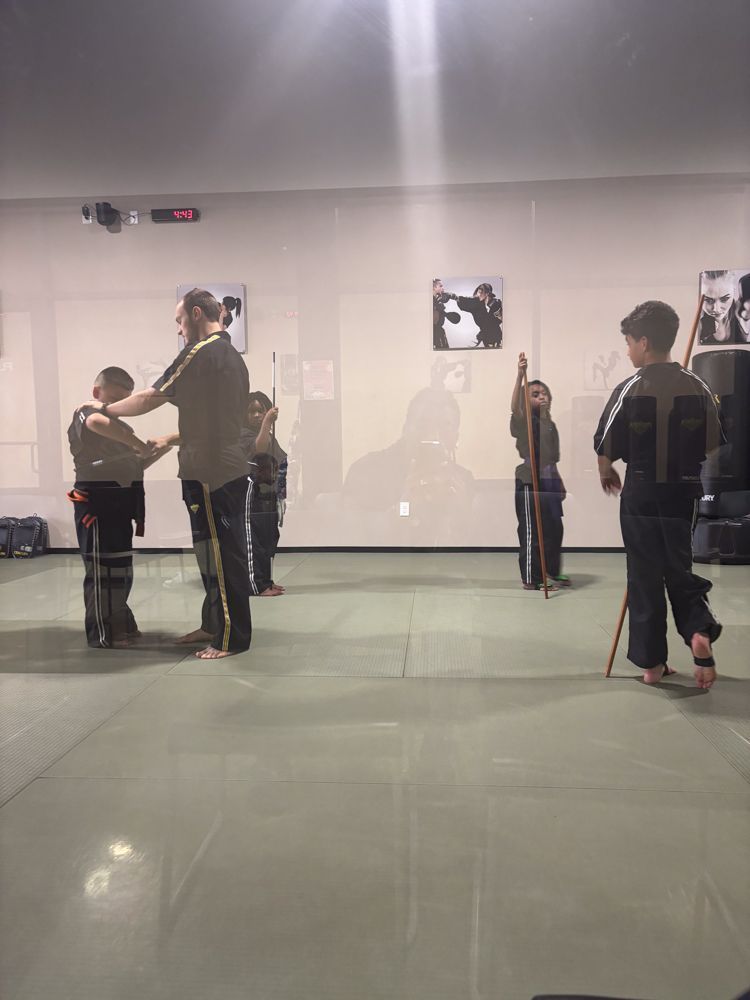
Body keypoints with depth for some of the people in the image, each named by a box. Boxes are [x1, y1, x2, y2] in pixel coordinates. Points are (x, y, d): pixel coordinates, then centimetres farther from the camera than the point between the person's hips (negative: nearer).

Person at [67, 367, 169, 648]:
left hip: (119, 502, 9)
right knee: (102, 567, -3)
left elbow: (132, 466, 22)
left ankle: (119, 624, 29)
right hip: (97, 501, -9)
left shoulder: (118, 426, 21)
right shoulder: (85, 412, -7)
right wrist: (140, 445, -31)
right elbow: (97, 422, -35)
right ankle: (102, 633, 6)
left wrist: (159, 450, 7)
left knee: (121, 567, 16)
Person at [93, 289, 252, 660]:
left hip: (209, 473, -9)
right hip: (230, 470, 9)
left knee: (220, 555, -3)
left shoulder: (201, 352, -11)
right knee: (217, 553, 16)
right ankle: (213, 625, 26)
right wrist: (171, 439, 20)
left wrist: (103, 408, 8)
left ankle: (231, 638, 5)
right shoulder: (232, 355, 17)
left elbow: (150, 398, -7)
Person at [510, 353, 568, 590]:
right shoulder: (524, 421, -6)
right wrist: (520, 375, -37)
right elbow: (514, 406, -29)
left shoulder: (550, 424, 15)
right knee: (531, 531, -2)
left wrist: (560, 482, 20)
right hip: (529, 482, -7)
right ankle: (531, 578, 6)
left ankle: (553, 572, 26)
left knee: (554, 529, 13)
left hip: (550, 481, 7)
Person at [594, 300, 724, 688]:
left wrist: (607, 474, 14)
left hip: (641, 493, -3)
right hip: (684, 493, 3)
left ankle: (652, 663, 17)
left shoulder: (629, 390, -12)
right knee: (680, 571, 19)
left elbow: (606, 448, -7)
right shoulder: (697, 387, -1)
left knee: (644, 577, 10)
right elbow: (711, 446, 7)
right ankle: (700, 629, -6)